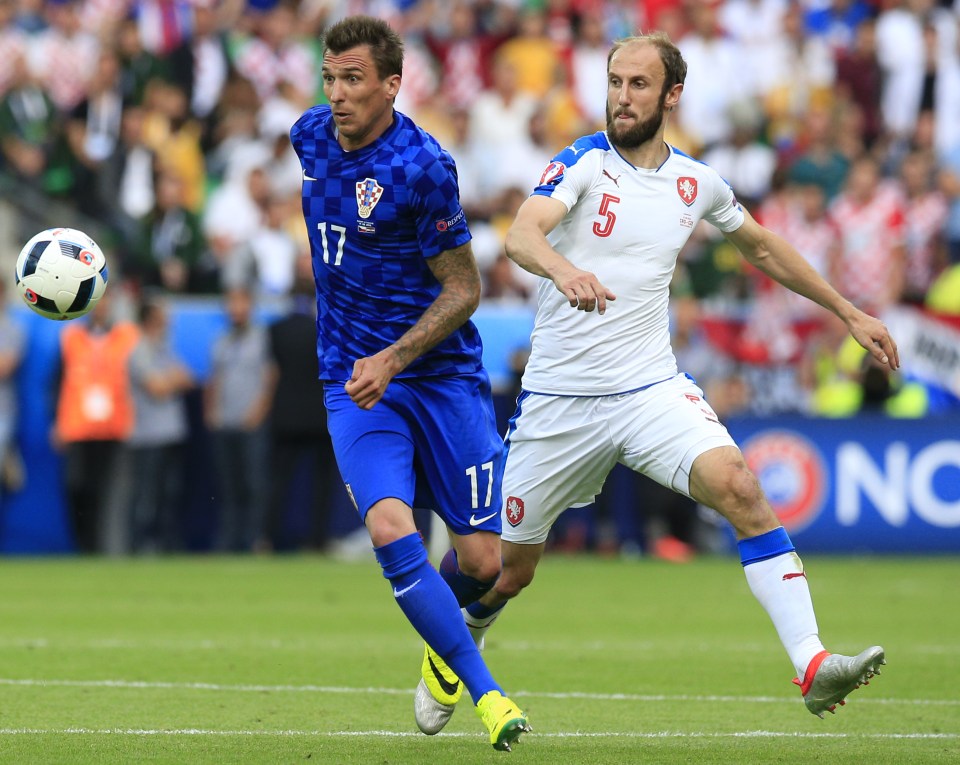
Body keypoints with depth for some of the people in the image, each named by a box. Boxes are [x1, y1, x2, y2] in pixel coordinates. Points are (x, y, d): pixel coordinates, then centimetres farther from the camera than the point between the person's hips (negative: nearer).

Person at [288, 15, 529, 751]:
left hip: (442, 377, -3)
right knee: (390, 530, -21)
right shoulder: (309, 136, 1)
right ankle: (486, 695, -14)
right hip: (354, 382, 3)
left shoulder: (422, 167, -17)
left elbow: (464, 289, -11)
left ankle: (444, 646, 34)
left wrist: (392, 359, -22)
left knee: (482, 561, -2)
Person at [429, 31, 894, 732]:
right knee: (508, 570, 7)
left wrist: (849, 312, 28)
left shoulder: (697, 184, 7)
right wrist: (562, 268, -47)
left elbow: (762, 246, 26)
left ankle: (812, 664, -31)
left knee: (739, 487, -25)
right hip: (559, 401, -2)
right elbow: (522, 234, -25)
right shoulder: (584, 162, -6)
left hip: (653, 389, 2)